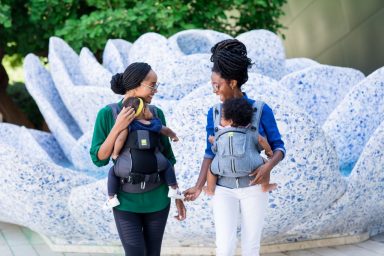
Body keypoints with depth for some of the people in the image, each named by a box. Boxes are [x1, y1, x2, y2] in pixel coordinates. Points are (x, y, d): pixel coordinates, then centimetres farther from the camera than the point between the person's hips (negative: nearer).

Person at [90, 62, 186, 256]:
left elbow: (167, 156, 6)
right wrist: (118, 127, -23)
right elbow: (99, 159, -11)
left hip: (157, 198, 3)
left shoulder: (156, 114, -2)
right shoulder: (107, 114, -10)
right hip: (126, 200, -2)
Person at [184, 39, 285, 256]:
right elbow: (211, 153, 4)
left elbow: (278, 146, -3)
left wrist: (269, 165, -24)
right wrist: (199, 186, -5)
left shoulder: (261, 110, -8)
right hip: (223, 189, 1)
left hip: (253, 187, -1)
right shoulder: (214, 113, -1)